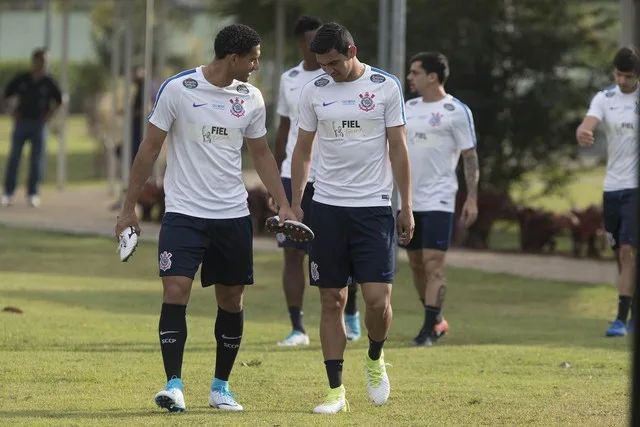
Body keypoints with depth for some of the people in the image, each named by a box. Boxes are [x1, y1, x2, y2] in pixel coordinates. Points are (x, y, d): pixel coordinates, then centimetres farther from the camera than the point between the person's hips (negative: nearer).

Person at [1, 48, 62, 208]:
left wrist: (48, 115, 1)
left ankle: (33, 194, 7)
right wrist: (14, 112, 2)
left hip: (39, 123, 0)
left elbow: (58, 100, 11)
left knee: (37, 159, 1)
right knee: (14, 157, 0)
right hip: (21, 122, 0)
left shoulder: (49, 83, -2)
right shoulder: (21, 79, -2)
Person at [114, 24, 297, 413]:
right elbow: (150, 148, -3)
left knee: (232, 299, 7)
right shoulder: (178, 89, -9)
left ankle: (221, 387, 20)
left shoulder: (251, 98, 4)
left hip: (233, 215, 4)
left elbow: (262, 154, 15)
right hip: (184, 212, -4)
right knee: (175, 291, -15)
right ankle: (174, 385, -11)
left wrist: (283, 204, 5)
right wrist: (130, 208, -3)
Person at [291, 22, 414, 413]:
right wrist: (295, 204, 5)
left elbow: (398, 148, 2)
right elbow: (303, 150, 11)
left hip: (374, 206, -2)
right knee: (332, 301, 3)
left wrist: (407, 206, 0)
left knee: (378, 298, -9)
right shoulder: (314, 91, 5)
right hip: (327, 206, 2)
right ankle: (336, 390, 8)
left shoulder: (386, 87, -1)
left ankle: (376, 359, 21)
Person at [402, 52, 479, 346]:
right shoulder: (409, 108, 12)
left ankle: (430, 328, -12)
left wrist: (472, 198, -12)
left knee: (433, 263, -12)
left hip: (438, 200, -7)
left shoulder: (456, 111, -6)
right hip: (408, 199, 7)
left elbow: (470, 156, -6)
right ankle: (436, 321, 25)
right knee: (416, 264, 11)